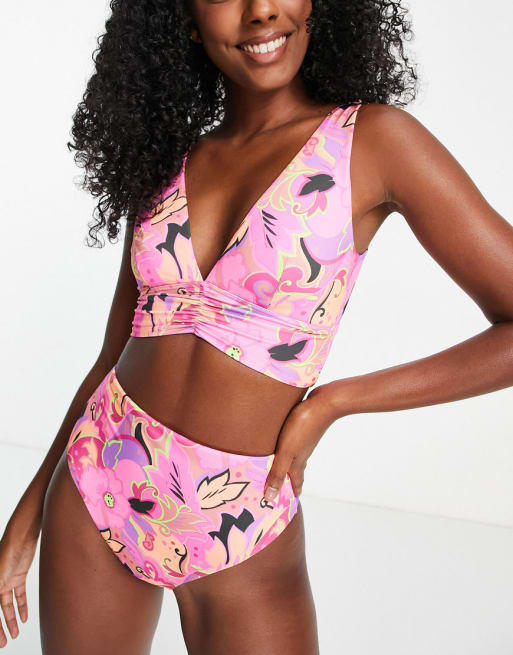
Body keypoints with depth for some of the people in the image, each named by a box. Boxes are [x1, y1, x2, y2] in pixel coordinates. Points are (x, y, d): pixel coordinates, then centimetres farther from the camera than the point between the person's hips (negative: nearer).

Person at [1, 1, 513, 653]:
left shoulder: (372, 140, -9)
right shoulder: (168, 163, 4)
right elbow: (115, 355, 9)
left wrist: (330, 402, -12)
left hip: (238, 535, -3)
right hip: (96, 490, 4)